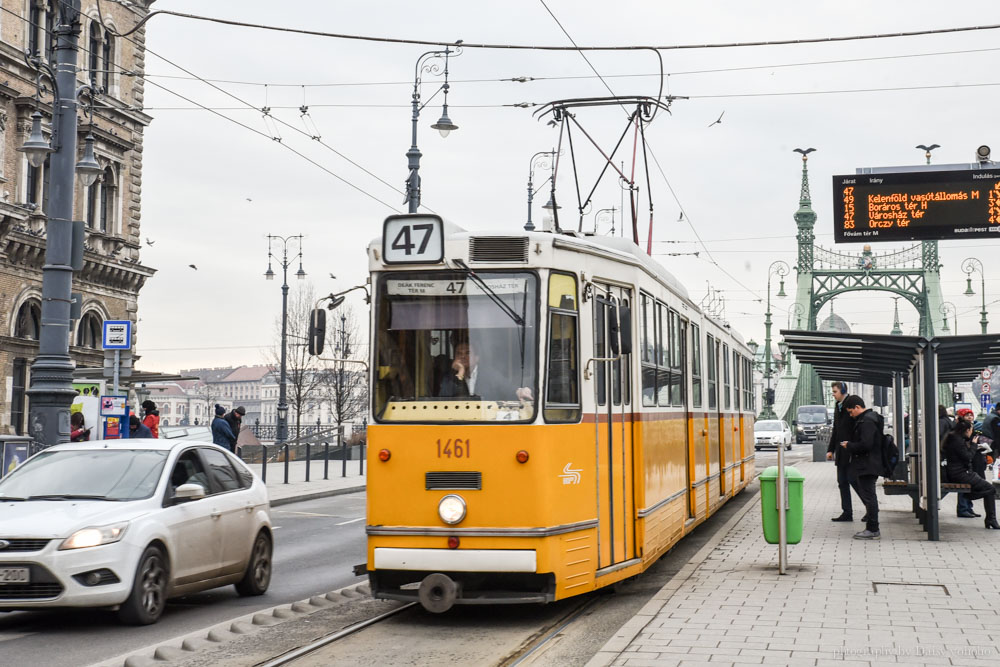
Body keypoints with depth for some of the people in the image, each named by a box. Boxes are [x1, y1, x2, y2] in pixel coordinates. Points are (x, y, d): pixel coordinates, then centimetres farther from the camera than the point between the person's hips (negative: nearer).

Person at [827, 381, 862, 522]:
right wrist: (830, 449, 18)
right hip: (841, 453, 9)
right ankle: (847, 512, 12)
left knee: (853, 480, -7)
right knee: (842, 482, 8)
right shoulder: (838, 407, 16)